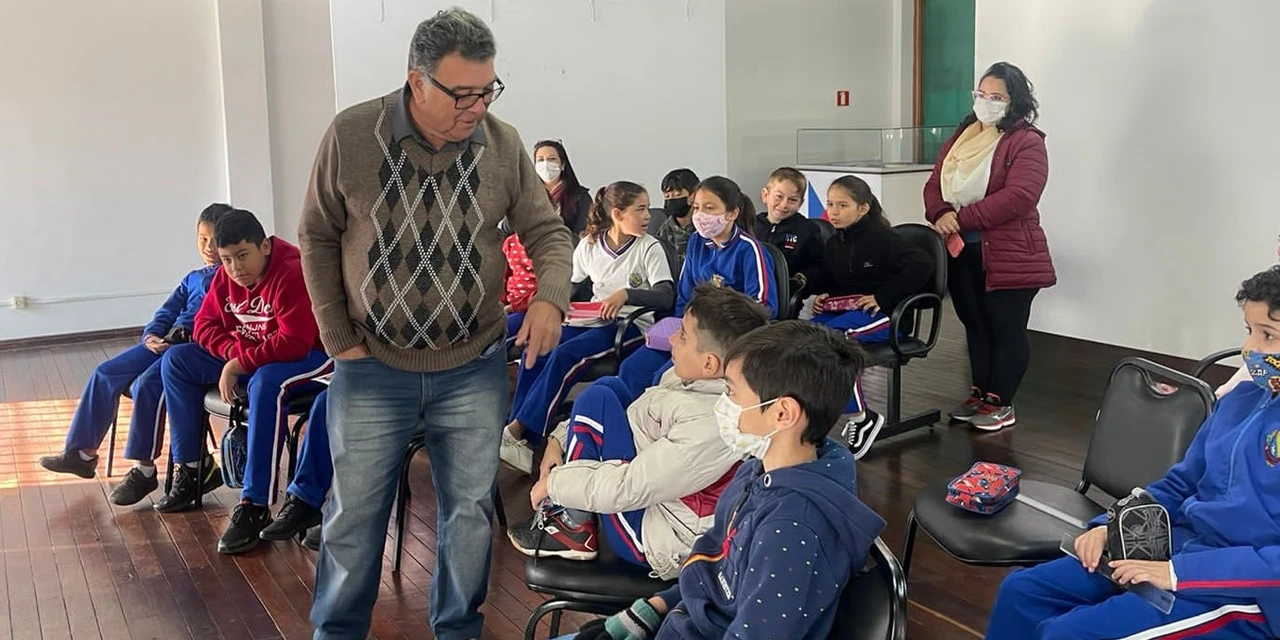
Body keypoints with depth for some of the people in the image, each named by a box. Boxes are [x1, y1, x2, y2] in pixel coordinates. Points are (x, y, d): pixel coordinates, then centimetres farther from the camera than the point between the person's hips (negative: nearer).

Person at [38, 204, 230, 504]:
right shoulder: (192, 279, 26)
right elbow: (165, 313, 18)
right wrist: (151, 336, -4)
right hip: (165, 343, 9)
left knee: (147, 384, -30)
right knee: (105, 374, -1)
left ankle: (144, 470, -19)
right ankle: (82, 453, 7)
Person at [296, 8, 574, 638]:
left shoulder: (503, 145, -7)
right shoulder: (351, 135, -11)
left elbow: (548, 231, -1)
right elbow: (318, 239, -1)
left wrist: (549, 298, -22)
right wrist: (339, 339, -3)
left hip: (474, 368, 1)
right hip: (372, 368, -1)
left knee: (471, 509, 12)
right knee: (355, 513, 11)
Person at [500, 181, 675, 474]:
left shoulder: (650, 248, -4)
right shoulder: (589, 244, 9)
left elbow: (667, 296, -16)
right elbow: (575, 289, 19)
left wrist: (626, 294, -29)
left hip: (630, 326, -4)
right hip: (592, 319, 5)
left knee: (565, 355, -30)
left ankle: (517, 431, -23)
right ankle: (522, 442, -23)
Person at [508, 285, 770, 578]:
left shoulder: (710, 424, -34)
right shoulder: (702, 379, -7)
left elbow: (624, 488, -29)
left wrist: (553, 482, -14)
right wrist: (560, 439, 2)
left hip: (652, 537, -9)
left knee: (597, 399, -16)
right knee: (609, 385, 10)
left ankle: (573, 529, 0)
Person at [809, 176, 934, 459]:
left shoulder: (881, 238, -9)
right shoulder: (833, 244, 15)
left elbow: (922, 265, -19)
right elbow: (826, 278, 33)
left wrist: (883, 296, -20)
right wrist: (821, 294, 9)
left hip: (882, 314, -7)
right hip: (841, 310, 7)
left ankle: (861, 417, -23)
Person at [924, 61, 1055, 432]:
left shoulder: (1026, 142, -9)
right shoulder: (962, 135, 14)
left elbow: (1018, 197, -22)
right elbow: (935, 182, 8)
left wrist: (962, 218, -22)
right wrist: (940, 214, -14)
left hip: (1008, 255, -7)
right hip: (961, 251, 7)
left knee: (1006, 329, 3)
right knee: (975, 325, 16)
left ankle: (1001, 403, 12)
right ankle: (980, 394, 27)